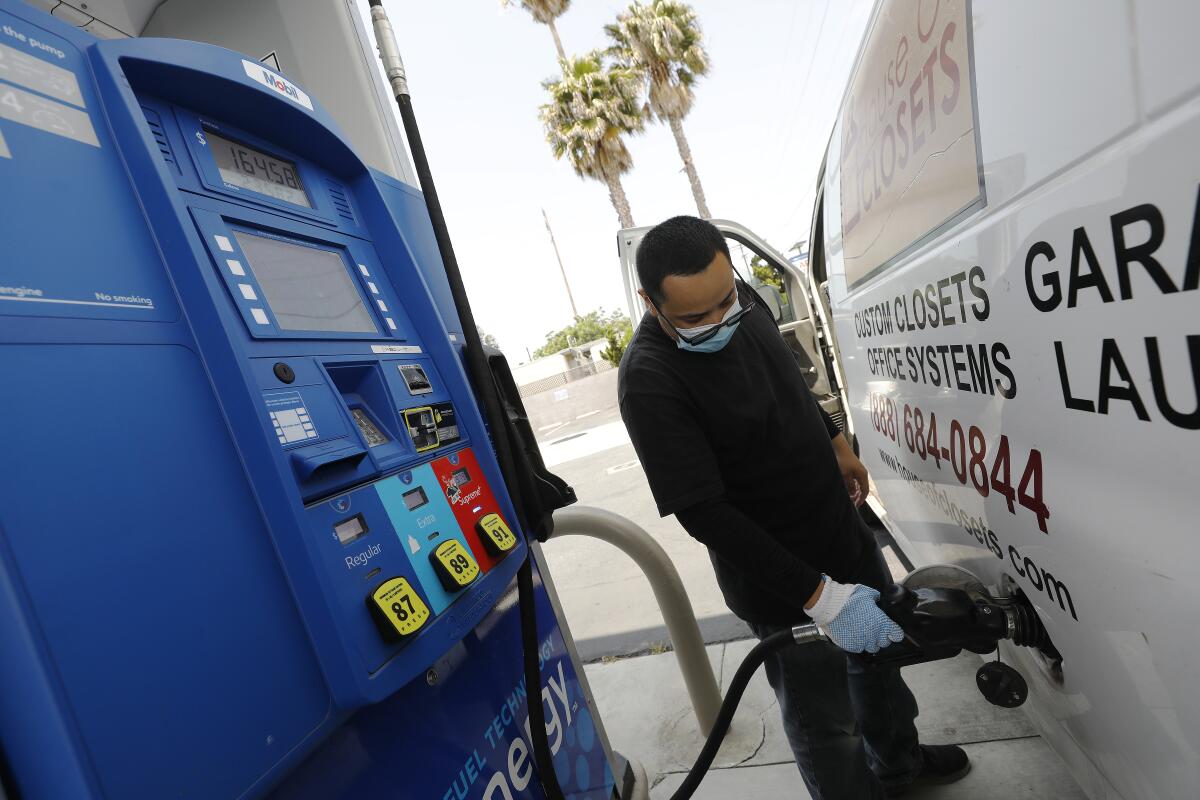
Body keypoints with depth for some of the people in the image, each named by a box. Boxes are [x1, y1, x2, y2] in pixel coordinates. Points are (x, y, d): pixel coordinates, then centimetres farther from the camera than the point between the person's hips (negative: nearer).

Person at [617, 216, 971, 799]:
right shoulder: (650, 383, -31)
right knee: (825, 723, 10)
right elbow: (704, 514, -30)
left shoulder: (742, 299, -6)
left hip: (843, 528, 9)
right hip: (779, 583, -8)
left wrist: (836, 444, 19)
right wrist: (820, 596, -29)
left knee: (883, 642, 29)